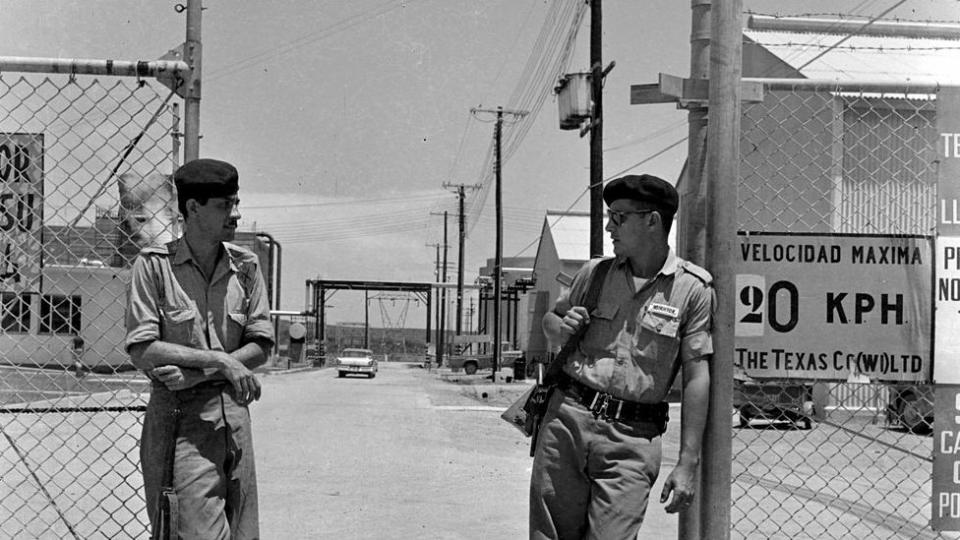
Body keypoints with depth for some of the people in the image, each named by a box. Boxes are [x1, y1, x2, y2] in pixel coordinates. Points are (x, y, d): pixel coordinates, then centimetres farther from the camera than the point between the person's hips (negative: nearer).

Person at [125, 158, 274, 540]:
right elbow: (142, 351, -11)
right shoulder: (153, 265, -4)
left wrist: (196, 372, -11)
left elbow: (261, 346, 3)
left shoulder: (245, 266, 8)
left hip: (233, 412, 5)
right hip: (178, 417, -4)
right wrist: (219, 360, -16)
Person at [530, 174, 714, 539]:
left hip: (633, 438, -3)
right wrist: (561, 328, -1)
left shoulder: (692, 289, -2)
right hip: (567, 417, 4)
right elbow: (551, 319, 26)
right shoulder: (595, 273, 10)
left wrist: (688, 464, -9)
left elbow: (696, 377, -5)